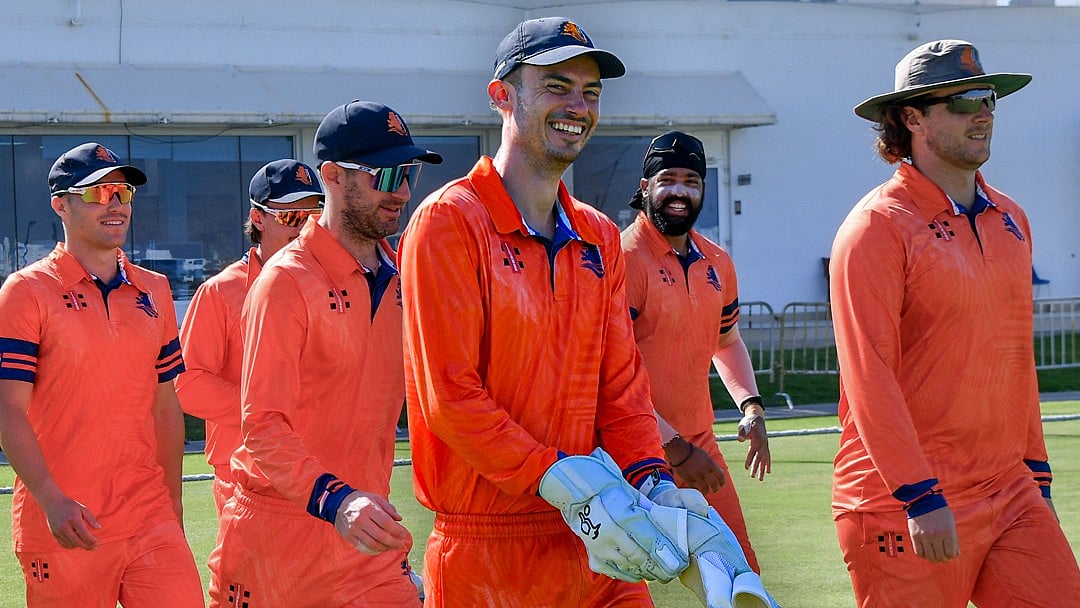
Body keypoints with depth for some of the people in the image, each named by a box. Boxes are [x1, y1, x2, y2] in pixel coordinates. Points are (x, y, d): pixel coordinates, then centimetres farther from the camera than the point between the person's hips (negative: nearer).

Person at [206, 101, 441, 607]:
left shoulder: (398, 277, 10)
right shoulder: (286, 281, -10)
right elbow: (263, 426, -18)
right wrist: (334, 499, -33)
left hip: (365, 532, 5)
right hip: (278, 541, -5)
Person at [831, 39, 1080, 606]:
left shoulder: (1010, 219, 13)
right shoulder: (878, 226, -10)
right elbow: (869, 376, -16)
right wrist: (921, 497, -20)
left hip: (1009, 496, 7)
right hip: (908, 505, -6)